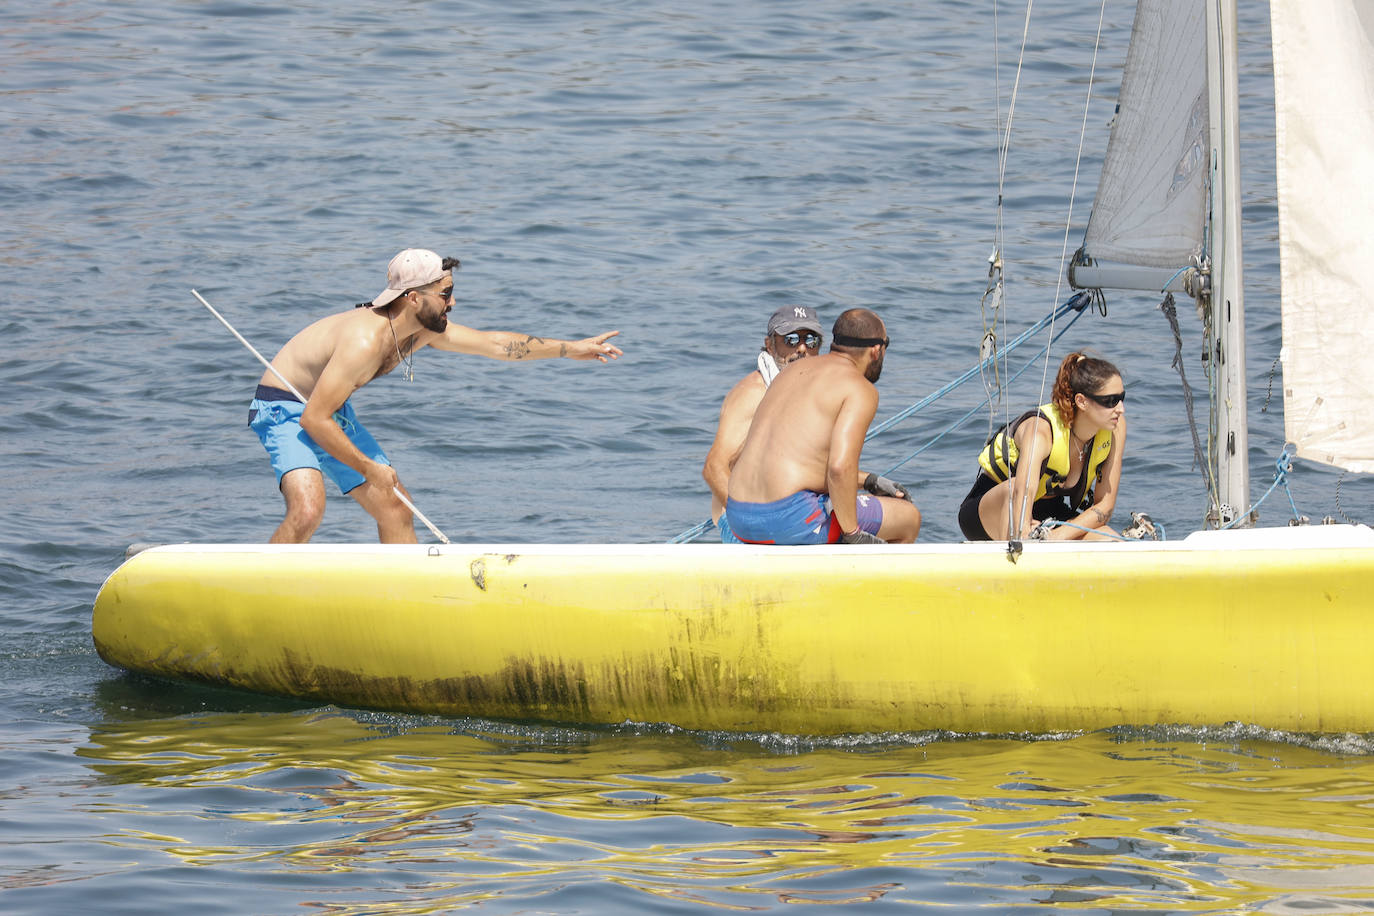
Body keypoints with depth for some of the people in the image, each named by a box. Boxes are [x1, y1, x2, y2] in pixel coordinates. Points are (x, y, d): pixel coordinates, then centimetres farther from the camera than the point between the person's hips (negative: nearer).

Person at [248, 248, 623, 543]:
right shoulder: (365, 339, -33)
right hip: (285, 410, -9)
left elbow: (494, 343, 7)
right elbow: (314, 419, -31)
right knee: (308, 507, -30)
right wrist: (369, 468, -22)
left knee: (395, 509, 8)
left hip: (333, 413, 9)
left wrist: (571, 348, 8)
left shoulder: (424, 330, -6)